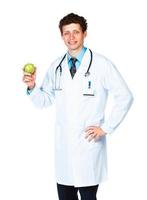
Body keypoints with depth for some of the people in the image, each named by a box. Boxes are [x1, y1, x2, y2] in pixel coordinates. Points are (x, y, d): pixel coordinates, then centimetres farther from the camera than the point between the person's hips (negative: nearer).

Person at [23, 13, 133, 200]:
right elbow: (45, 100, 12)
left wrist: (106, 128, -6)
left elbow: (125, 97, -5)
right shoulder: (56, 66, 7)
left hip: (89, 143, -4)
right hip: (63, 145, 4)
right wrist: (32, 87, -8)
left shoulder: (102, 64, -6)